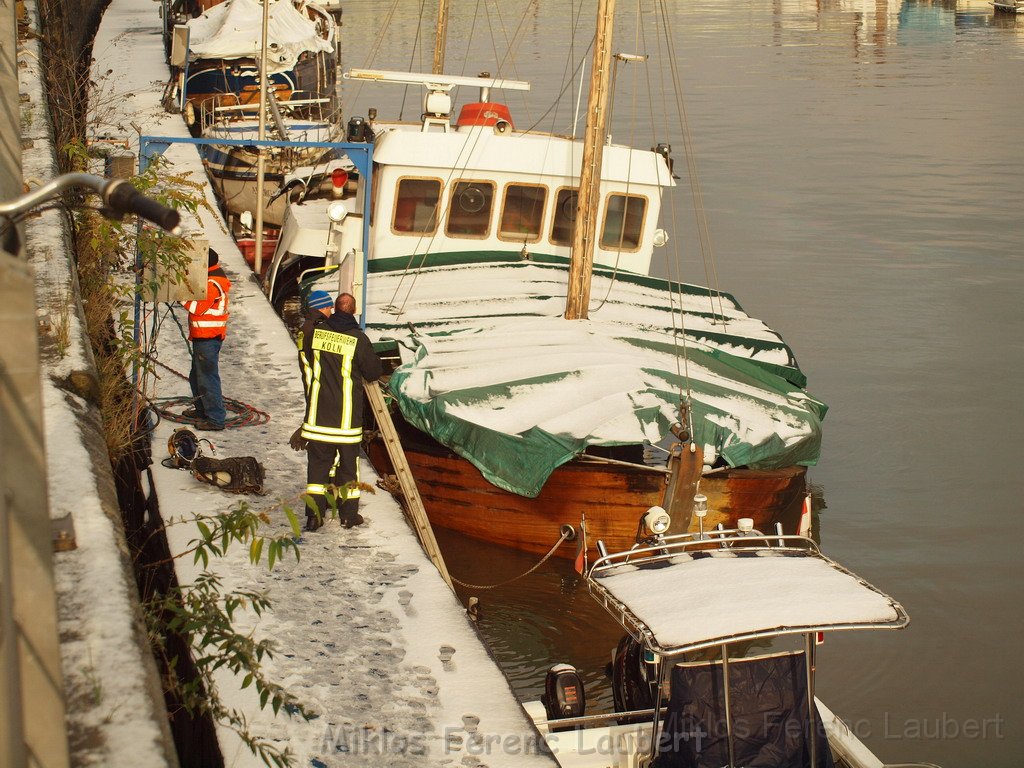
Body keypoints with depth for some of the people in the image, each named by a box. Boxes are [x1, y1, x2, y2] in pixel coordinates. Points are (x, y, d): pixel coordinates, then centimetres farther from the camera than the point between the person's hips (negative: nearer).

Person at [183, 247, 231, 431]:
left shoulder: (212, 284, -20)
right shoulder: (213, 278, 14)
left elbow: (198, 307, -22)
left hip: (207, 338, -11)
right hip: (203, 336, 11)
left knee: (207, 377, -8)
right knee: (196, 376, 23)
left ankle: (215, 418, -6)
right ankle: (202, 409, 37)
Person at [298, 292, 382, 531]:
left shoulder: (314, 332, -2)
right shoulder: (358, 339, -13)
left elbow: (305, 363, 13)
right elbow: (374, 372, -3)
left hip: (317, 413, 2)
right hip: (347, 416, -2)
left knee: (317, 461, 7)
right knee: (348, 462, 9)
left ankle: (314, 514, 4)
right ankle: (349, 513, 15)